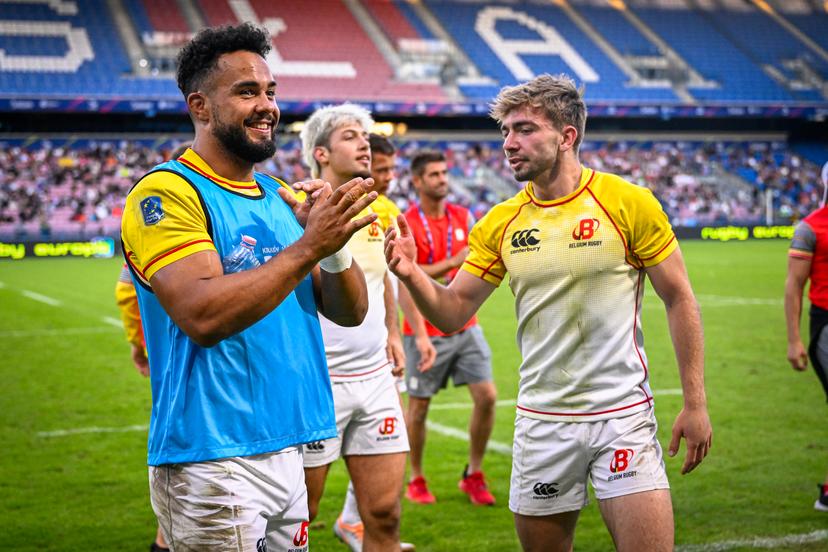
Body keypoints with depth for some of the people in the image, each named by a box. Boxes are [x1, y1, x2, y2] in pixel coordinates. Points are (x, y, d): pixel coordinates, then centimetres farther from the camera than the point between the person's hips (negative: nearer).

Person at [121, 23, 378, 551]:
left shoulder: (283, 197, 13)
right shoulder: (168, 191, -9)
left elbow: (350, 311, 9)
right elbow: (202, 316, -23)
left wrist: (335, 245, -11)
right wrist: (308, 247, -23)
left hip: (286, 452, 7)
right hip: (213, 462, -7)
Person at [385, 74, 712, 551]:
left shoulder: (628, 203, -7)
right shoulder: (501, 223, 3)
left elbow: (679, 300, -2)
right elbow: (453, 313, 6)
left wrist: (696, 404, -5)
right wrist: (412, 274, -14)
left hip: (622, 415, -3)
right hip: (540, 422, 4)